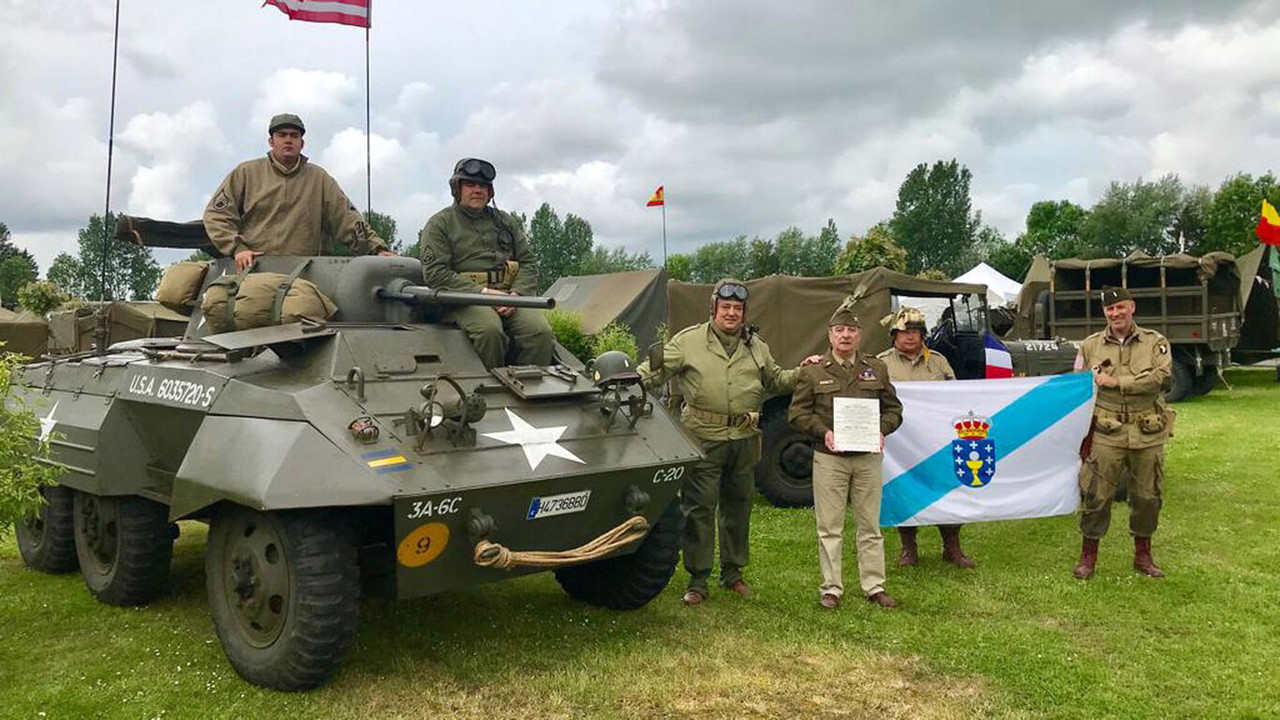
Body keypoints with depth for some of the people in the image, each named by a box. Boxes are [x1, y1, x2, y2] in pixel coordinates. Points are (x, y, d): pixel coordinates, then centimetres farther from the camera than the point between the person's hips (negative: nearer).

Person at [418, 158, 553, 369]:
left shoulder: (505, 221, 24)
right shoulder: (440, 224, 10)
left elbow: (528, 262, 17)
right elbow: (434, 273, -3)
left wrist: (516, 294, -5)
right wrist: (483, 292, -12)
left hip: (510, 294, 4)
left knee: (540, 333, -26)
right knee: (490, 330, -36)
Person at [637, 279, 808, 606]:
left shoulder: (756, 346, 13)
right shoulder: (689, 341, -2)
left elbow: (775, 380, 24)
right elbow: (654, 370, -4)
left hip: (744, 439, 4)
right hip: (703, 439, -4)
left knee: (738, 506, 14)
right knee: (699, 509, 0)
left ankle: (733, 572, 29)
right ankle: (698, 580, 11)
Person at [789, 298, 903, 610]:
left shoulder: (877, 370, 9)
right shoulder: (812, 371, 2)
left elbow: (893, 408, 13)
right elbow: (797, 412, 2)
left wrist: (881, 430, -6)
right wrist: (823, 432, -13)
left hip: (868, 458, 2)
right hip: (829, 458, -2)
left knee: (870, 525, 9)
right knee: (829, 527, 3)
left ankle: (874, 586, 19)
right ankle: (831, 588, 13)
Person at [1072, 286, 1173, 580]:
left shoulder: (1155, 343, 3)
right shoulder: (1090, 346, 6)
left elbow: (1161, 378, -14)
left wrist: (1116, 382, -16)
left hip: (1147, 434, 1)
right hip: (1106, 434, -1)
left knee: (1147, 496, 11)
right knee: (1096, 495, -1)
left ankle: (1143, 556, 28)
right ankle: (1088, 556, 14)